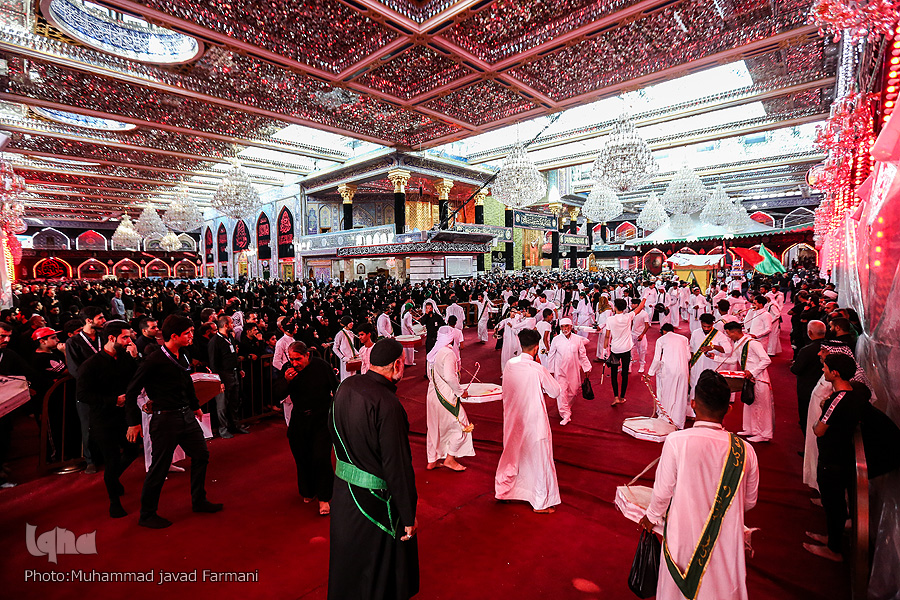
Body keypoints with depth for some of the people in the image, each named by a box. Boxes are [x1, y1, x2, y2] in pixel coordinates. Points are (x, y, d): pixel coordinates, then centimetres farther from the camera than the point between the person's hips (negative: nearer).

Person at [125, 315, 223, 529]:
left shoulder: (182, 357, 5)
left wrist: (195, 406, 25)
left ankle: (198, 501, 30)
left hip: (186, 416, 8)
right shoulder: (154, 361, -18)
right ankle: (147, 515, 23)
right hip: (165, 419, -8)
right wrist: (134, 422, -10)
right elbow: (132, 392, -11)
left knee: (201, 455, 13)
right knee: (160, 467, 3)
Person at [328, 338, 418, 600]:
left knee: (348, 556, 30)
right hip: (374, 499, -7)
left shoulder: (345, 387, -5)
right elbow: (397, 465, -25)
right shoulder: (387, 404, -29)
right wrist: (409, 516, -15)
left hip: (343, 487, 7)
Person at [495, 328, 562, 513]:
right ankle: (541, 502, 22)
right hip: (533, 421, -5)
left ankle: (502, 490, 38)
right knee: (538, 459, 10)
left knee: (511, 454, 23)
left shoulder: (509, 364, -6)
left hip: (512, 419, 5)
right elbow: (555, 391, -7)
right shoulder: (538, 369, -20)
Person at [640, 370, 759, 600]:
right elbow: (749, 502, 1)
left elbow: (662, 491, -13)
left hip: (684, 533, -2)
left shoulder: (676, 441, -24)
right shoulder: (745, 451, -15)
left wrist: (652, 517, 7)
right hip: (726, 538, 2)